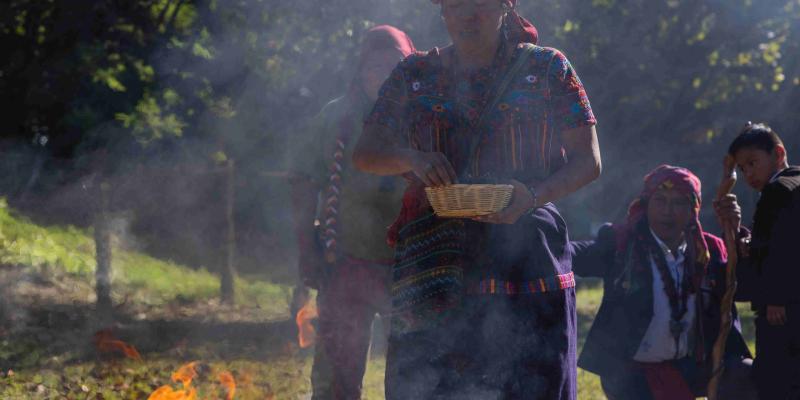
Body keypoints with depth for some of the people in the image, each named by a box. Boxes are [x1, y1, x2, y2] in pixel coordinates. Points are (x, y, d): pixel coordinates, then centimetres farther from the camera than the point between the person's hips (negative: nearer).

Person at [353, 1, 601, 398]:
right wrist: (409, 158, -13)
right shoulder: (415, 75, 14)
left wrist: (534, 195, -15)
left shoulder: (546, 69, 8)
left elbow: (588, 160, 5)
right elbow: (366, 152, 10)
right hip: (431, 272, 2)